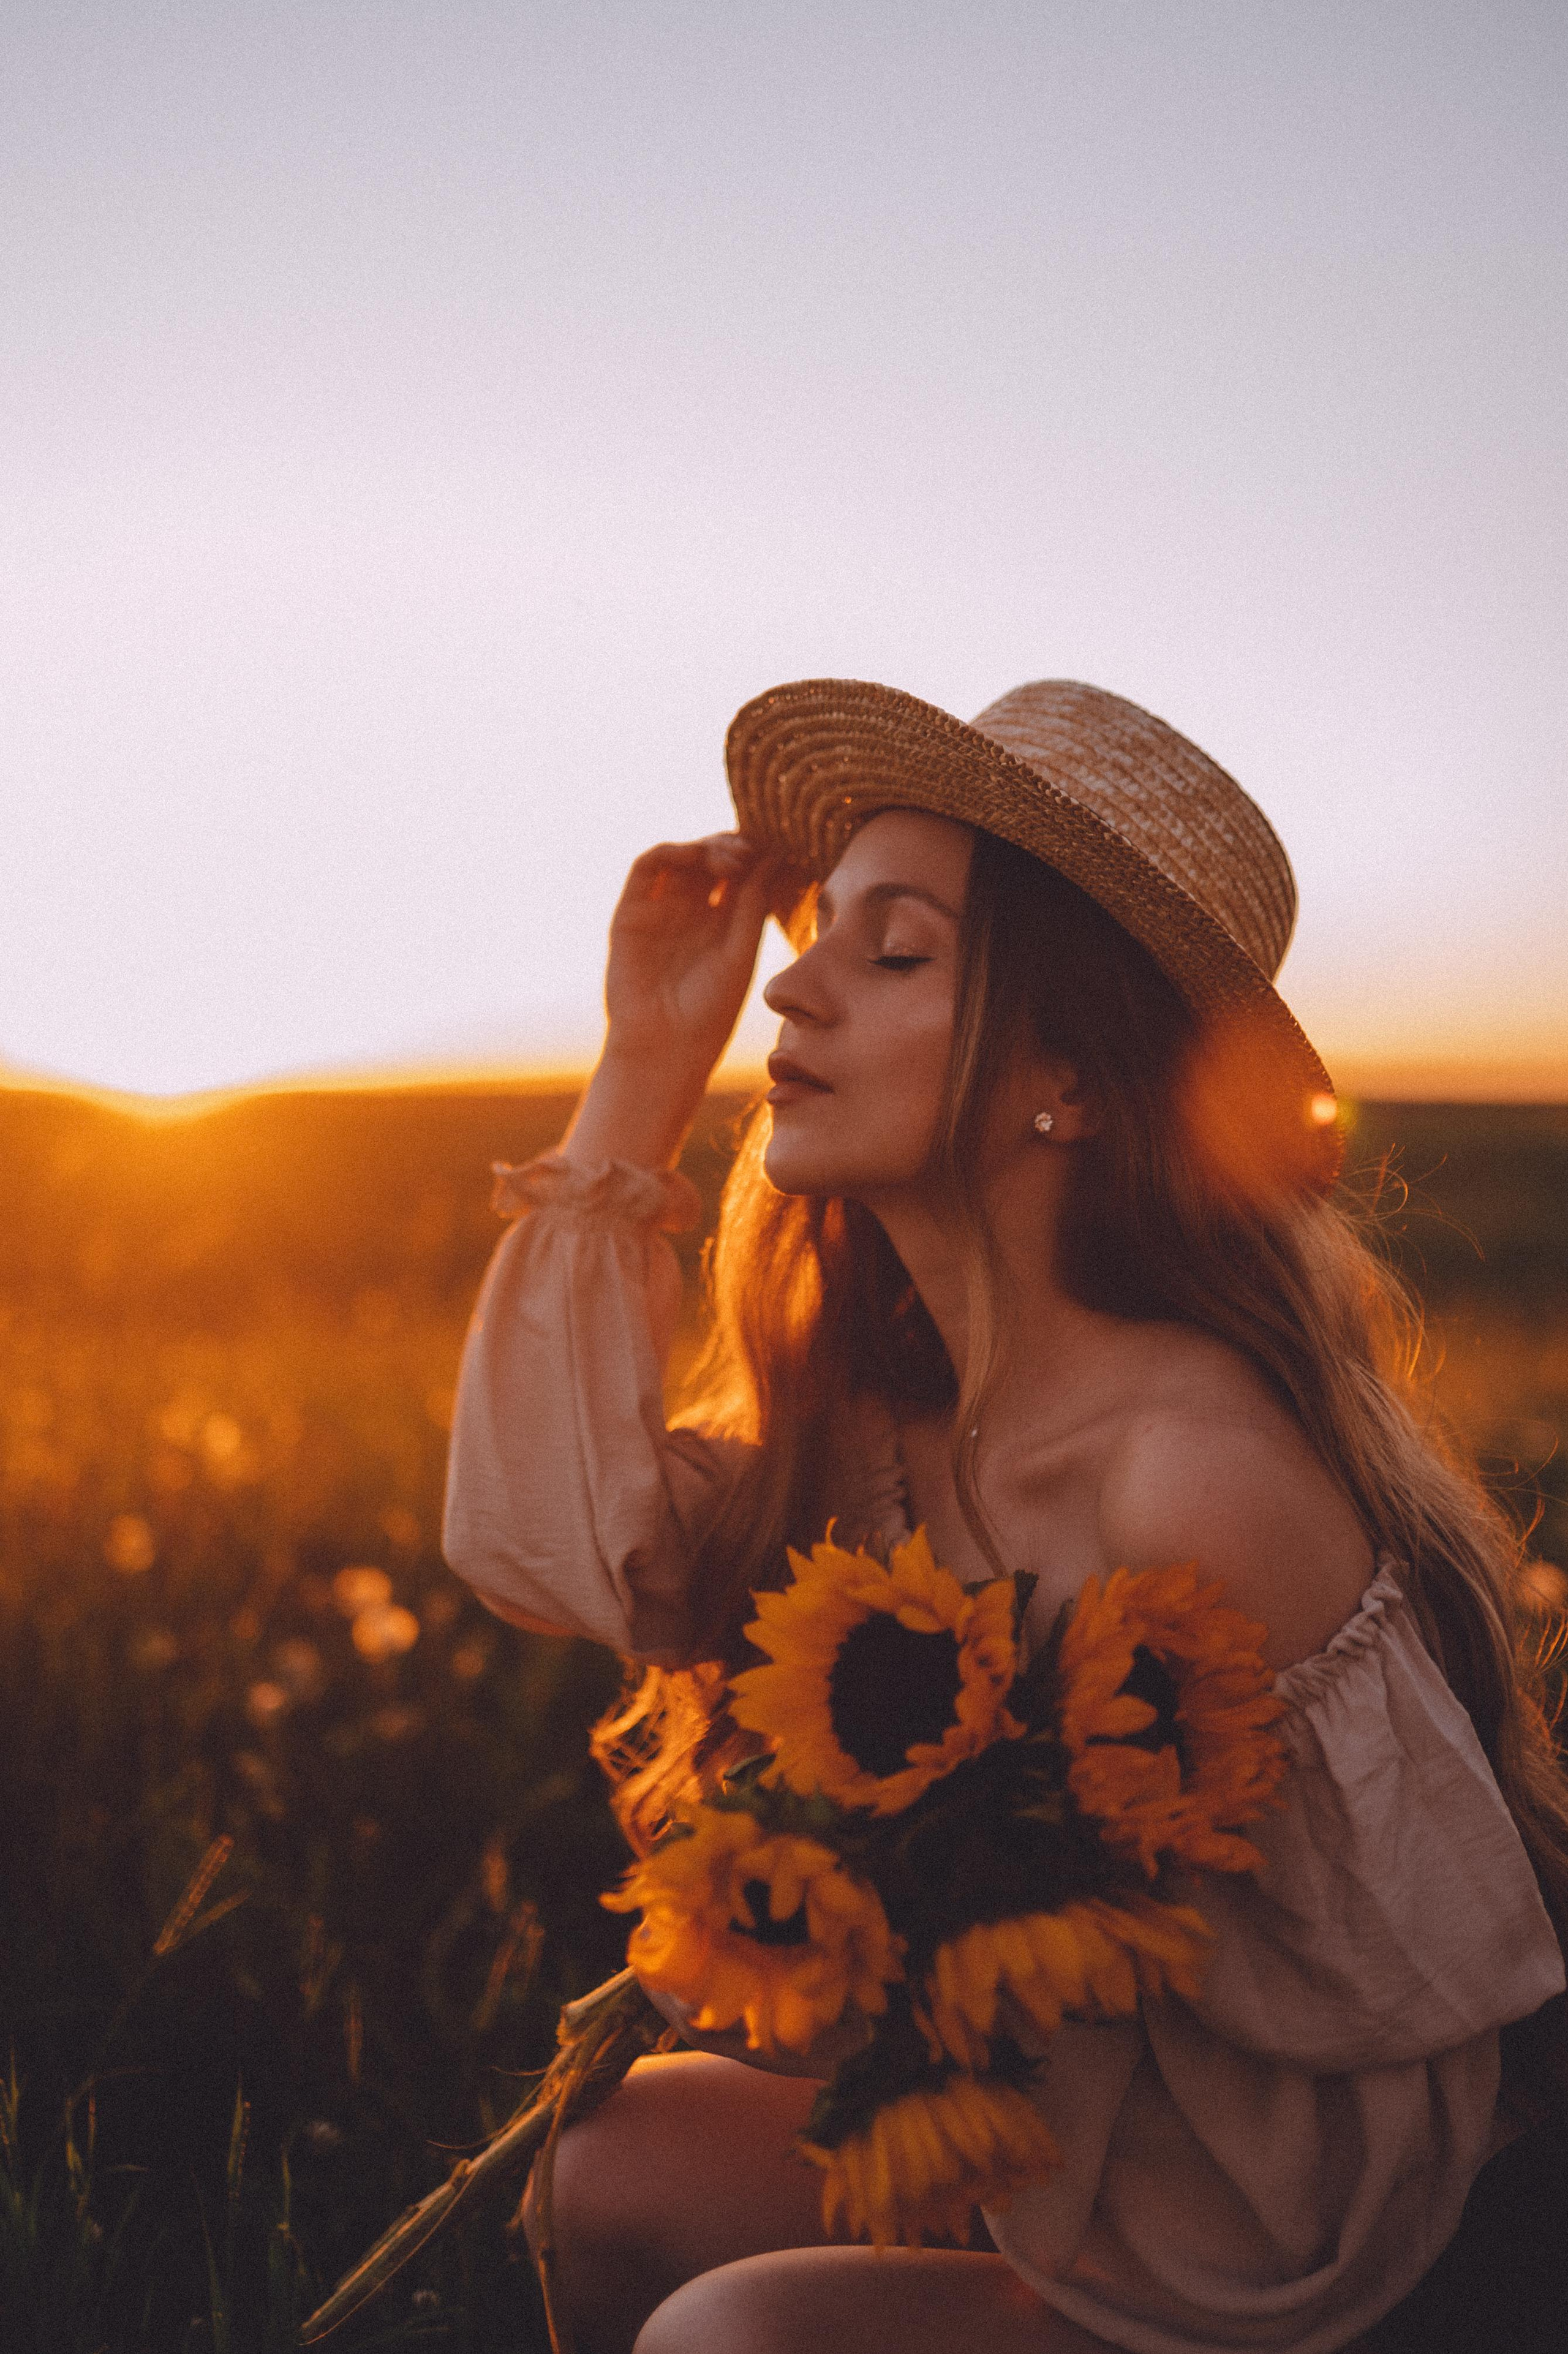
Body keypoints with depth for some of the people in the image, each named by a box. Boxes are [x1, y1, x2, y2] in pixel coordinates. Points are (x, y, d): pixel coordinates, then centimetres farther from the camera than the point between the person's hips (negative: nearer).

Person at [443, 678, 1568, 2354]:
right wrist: (645, 1061, -13)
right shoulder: (889, 1395, -7)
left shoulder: (1193, 1466, -33)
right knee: (621, 2164, 5)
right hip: (1013, 2123, 7)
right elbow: (550, 1540, -13)